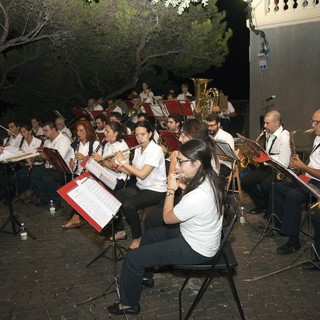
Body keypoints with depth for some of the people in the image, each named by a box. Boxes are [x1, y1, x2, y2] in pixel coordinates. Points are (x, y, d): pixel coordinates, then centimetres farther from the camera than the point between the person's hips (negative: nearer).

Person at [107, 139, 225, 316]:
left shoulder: (197, 197, -36)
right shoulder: (208, 178, -9)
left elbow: (167, 218, -19)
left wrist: (171, 190, -10)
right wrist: (180, 185, -6)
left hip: (196, 249, -9)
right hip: (197, 235, 9)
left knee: (132, 258, -6)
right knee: (149, 235, 24)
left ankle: (129, 304, 16)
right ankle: (145, 276, 44)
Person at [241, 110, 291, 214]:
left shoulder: (284, 137, -19)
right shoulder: (268, 133, 7)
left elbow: (283, 164, -22)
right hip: (267, 166, 8)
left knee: (264, 186, -32)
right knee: (245, 182, -6)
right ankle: (261, 204, 16)